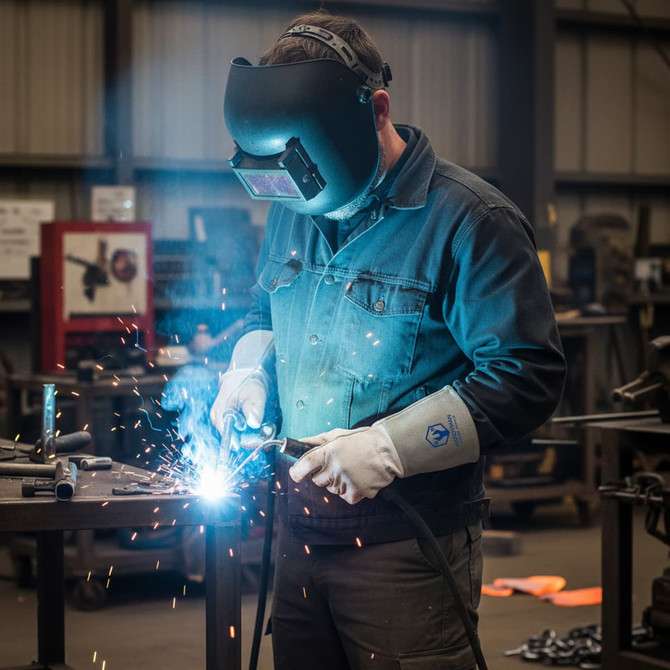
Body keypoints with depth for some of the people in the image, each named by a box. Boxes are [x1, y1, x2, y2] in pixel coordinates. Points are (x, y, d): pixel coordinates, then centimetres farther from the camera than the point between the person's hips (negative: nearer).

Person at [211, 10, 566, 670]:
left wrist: (387, 447, -22)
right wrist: (250, 373, 4)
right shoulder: (292, 209, 10)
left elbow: (527, 376, -17)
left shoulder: (469, 219, -13)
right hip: (298, 530, 7)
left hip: (406, 545, -6)